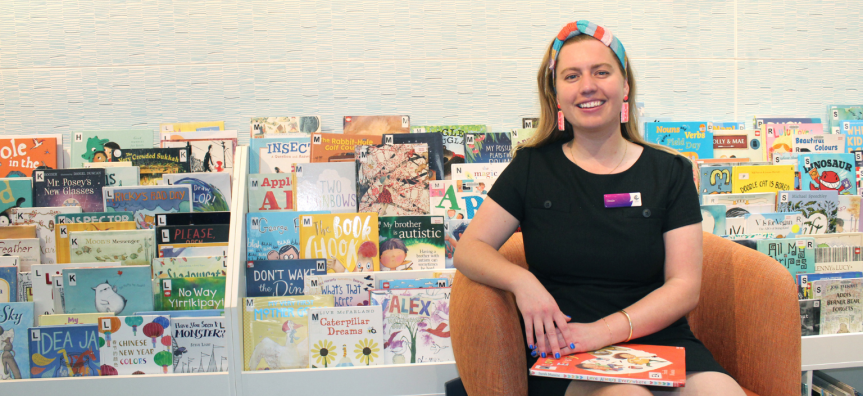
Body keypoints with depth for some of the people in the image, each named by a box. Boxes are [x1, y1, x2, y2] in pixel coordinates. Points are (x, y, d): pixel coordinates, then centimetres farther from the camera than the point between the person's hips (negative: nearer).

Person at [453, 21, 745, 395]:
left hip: (660, 343, 3)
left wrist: (604, 330, -15)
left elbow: (684, 286, 1)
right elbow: (469, 249, 5)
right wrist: (521, 280, -16)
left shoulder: (670, 172, 7)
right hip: (563, 353, -2)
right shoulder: (533, 167, 7)